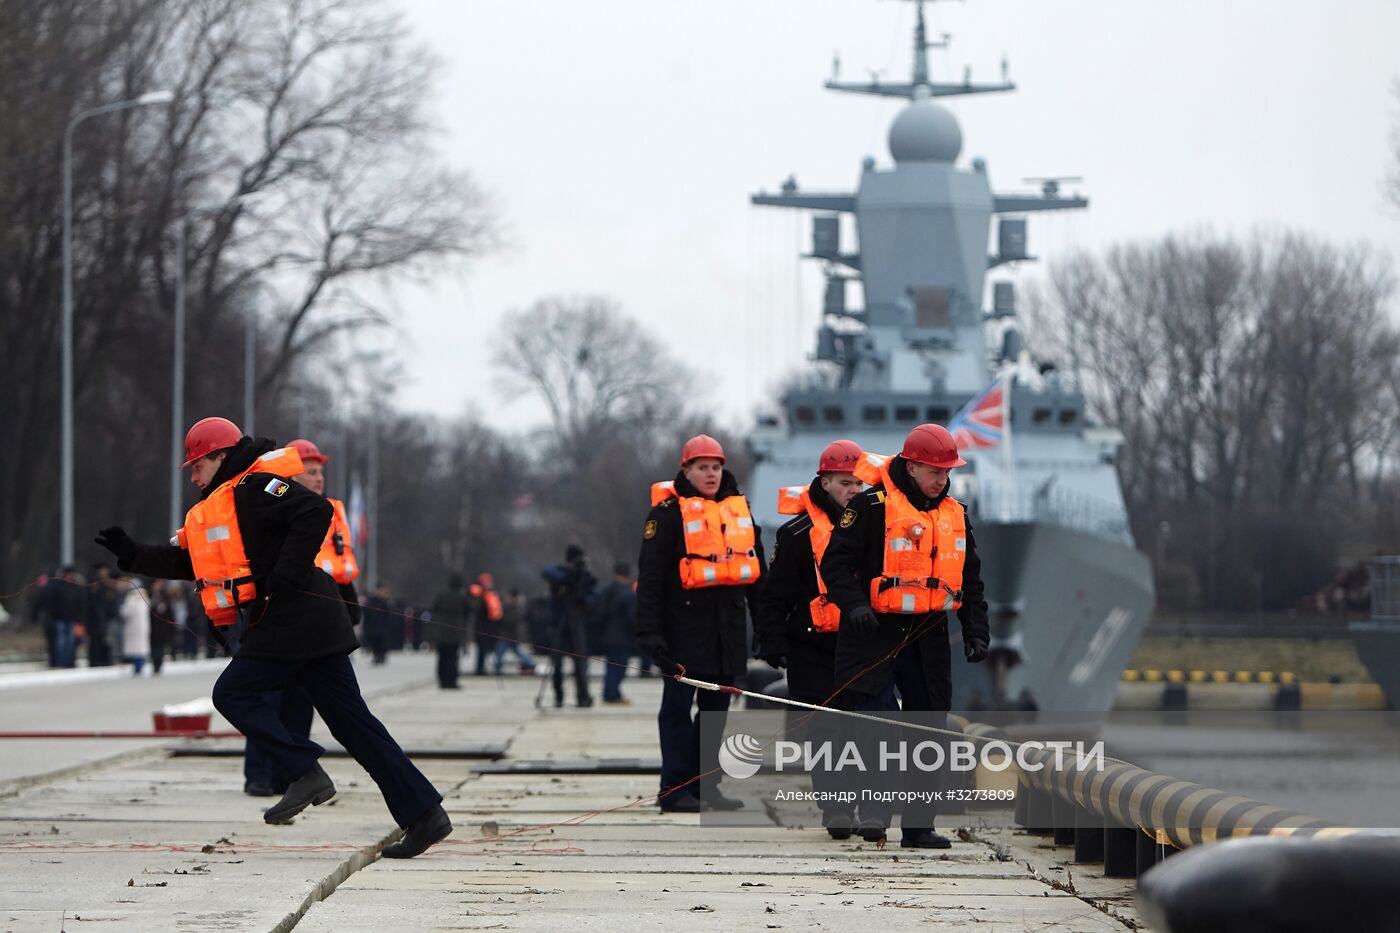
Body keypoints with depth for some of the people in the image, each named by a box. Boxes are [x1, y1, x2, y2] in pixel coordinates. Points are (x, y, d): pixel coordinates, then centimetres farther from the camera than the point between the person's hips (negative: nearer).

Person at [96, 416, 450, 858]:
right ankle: (424, 813, 0)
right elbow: (187, 562, 28)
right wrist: (132, 555, 18)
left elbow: (316, 511, -21)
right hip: (313, 623, 10)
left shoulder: (255, 489, -7)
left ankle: (306, 771, -13)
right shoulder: (216, 509, 24)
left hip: (292, 618, -10)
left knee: (233, 693, -3)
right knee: (349, 719, 5)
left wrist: (288, 575, -22)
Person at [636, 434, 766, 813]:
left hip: (729, 622, 6)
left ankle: (705, 785, 16)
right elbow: (650, 575, -10)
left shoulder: (738, 508, 13)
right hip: (684, 621, -6)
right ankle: (675, 789, -1)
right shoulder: (669, 512, -6)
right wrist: (649, 631, -17)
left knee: (717, 704, 9)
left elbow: (756, 567, 20)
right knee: (678, 703, -3)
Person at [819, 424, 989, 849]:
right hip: (874, 634, -6)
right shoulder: (871, 506, -7)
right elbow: (836, 562, -8)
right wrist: (853, 605, -23)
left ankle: (918, 825, 11)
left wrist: (975, 631, 10)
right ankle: (874, 809, -7)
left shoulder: (955, 515, 13)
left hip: (929, 638, 6)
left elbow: (970, 580, 20)